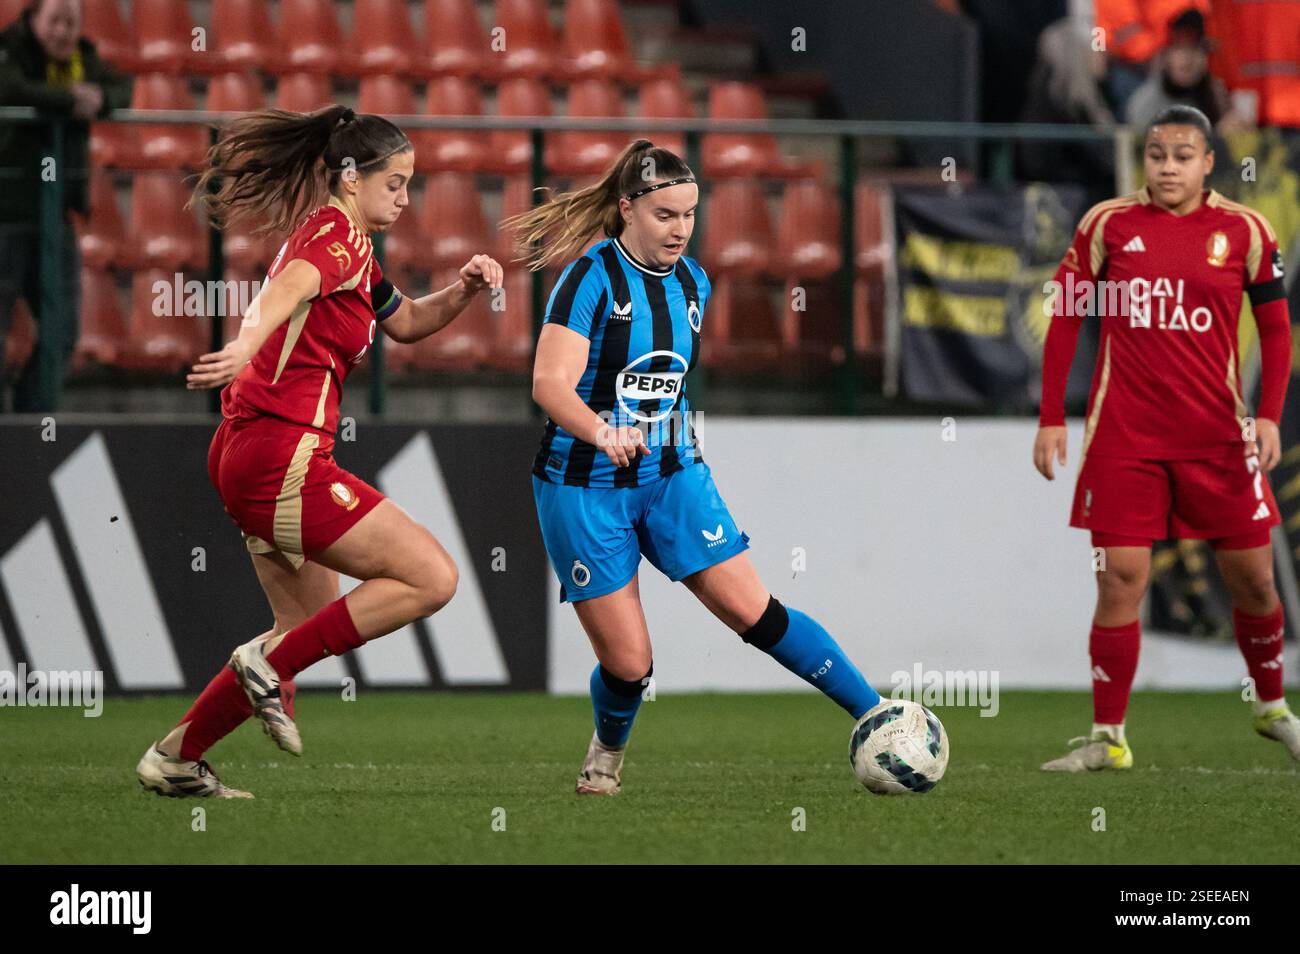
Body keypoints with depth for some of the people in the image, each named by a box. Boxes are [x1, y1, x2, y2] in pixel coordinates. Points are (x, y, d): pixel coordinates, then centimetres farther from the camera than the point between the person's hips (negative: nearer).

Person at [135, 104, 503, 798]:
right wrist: (246, 347, -52)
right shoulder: (336, 233, -10)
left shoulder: (351, 249, 21)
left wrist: (463, 290, 16)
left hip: (251, 455, 11)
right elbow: (289, 288, -32)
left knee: (312, 625, 18)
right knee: (431, 577, -12)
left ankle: (174, 760, 21)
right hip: (282, 456, -11)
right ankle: (269, 663, -8)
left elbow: (405, 322, 35)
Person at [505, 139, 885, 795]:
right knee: (628, 664, -4)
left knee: (754, 613, -10)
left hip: (672, 476, 4)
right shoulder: (592, 277, -15)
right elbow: (549, 381, -26)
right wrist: (603, 433, -42)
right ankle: (608, 752, 29)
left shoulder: (692, 282, 5)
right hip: (583, 488, -4)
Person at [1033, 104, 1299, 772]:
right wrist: (1051, 419, 1)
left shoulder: (1244, 232, 2)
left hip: (1217, 435, 1)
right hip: (1124, 435, -1)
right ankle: (1107, 737, 2)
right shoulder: (1107, 225, 2)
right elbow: (1063, 319, 6)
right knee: (1121, 578, -6)